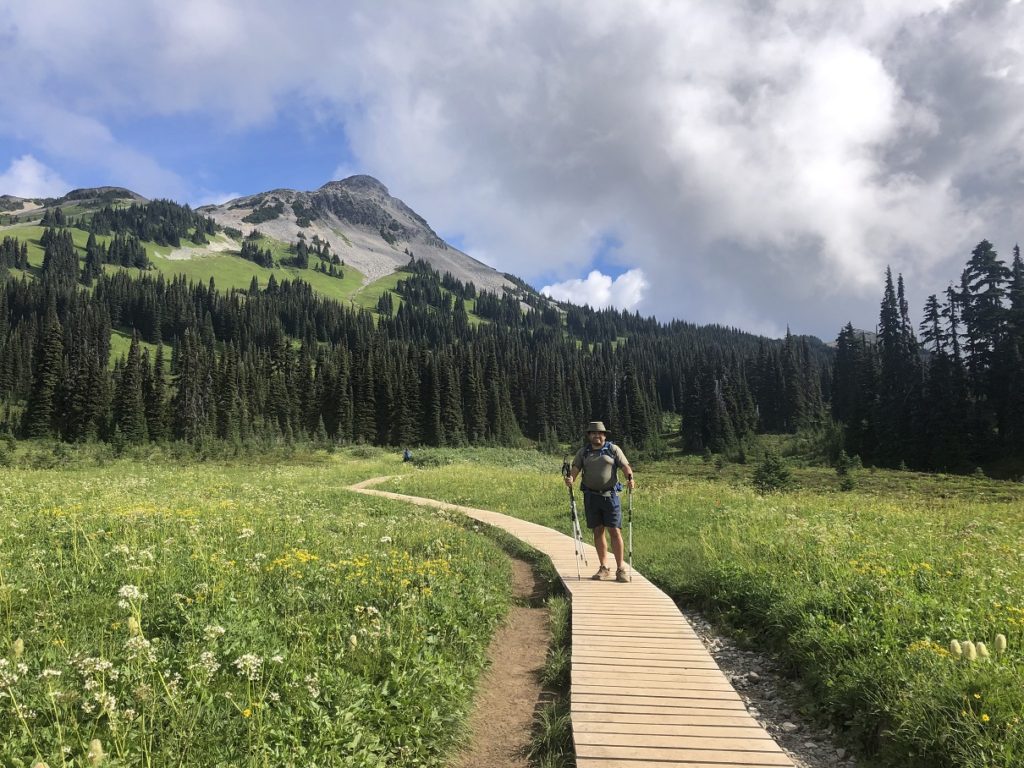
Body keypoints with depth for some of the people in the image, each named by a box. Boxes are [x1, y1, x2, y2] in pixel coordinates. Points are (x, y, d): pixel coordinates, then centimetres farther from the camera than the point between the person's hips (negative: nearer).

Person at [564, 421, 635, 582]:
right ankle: (603, 569, 16)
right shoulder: (583, 452, 11)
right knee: (598, 531, 7)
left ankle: (620, 569, 1)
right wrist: (570, 478, -21)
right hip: (591, 496, 3)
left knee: (615, 531, -6)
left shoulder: (613, 449, 4)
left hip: (610, 495, -2)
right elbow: (575, 468, 1)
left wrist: (630, 479, -25)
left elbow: (625, 466, -5)